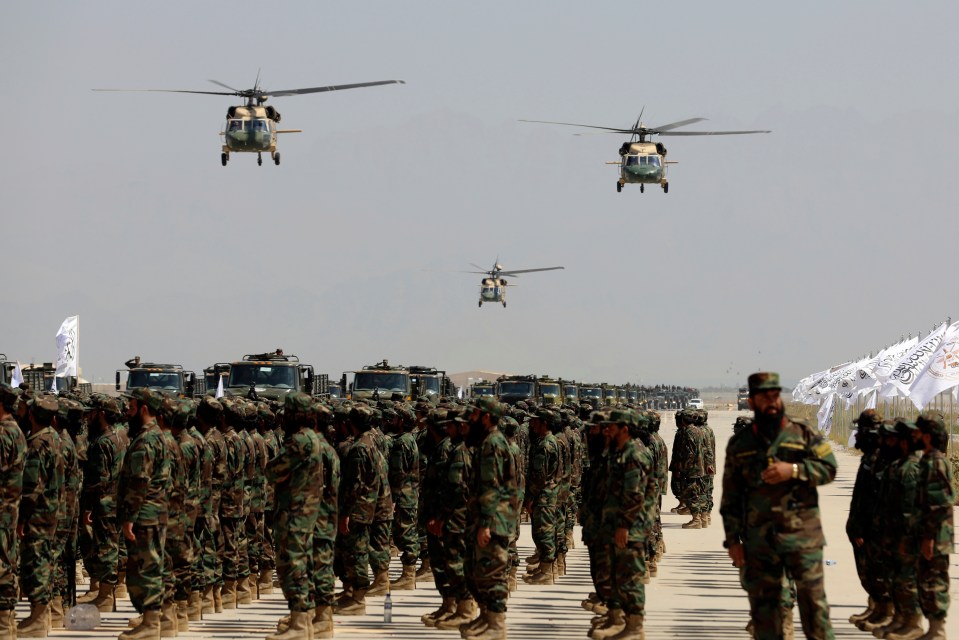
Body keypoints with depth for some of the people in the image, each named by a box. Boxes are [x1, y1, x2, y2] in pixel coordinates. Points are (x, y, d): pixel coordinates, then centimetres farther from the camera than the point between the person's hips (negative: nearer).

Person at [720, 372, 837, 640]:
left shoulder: (803, 435, 5)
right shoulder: (739, 444, 9)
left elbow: (829, 468, 0)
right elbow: (730, 497, 10)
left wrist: (793, 470, -15)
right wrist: (733, 540, 5)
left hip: (802, 537, -2)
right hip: (759, 540, 2)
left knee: (813, 599, -4)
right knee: (764, 607, 7)